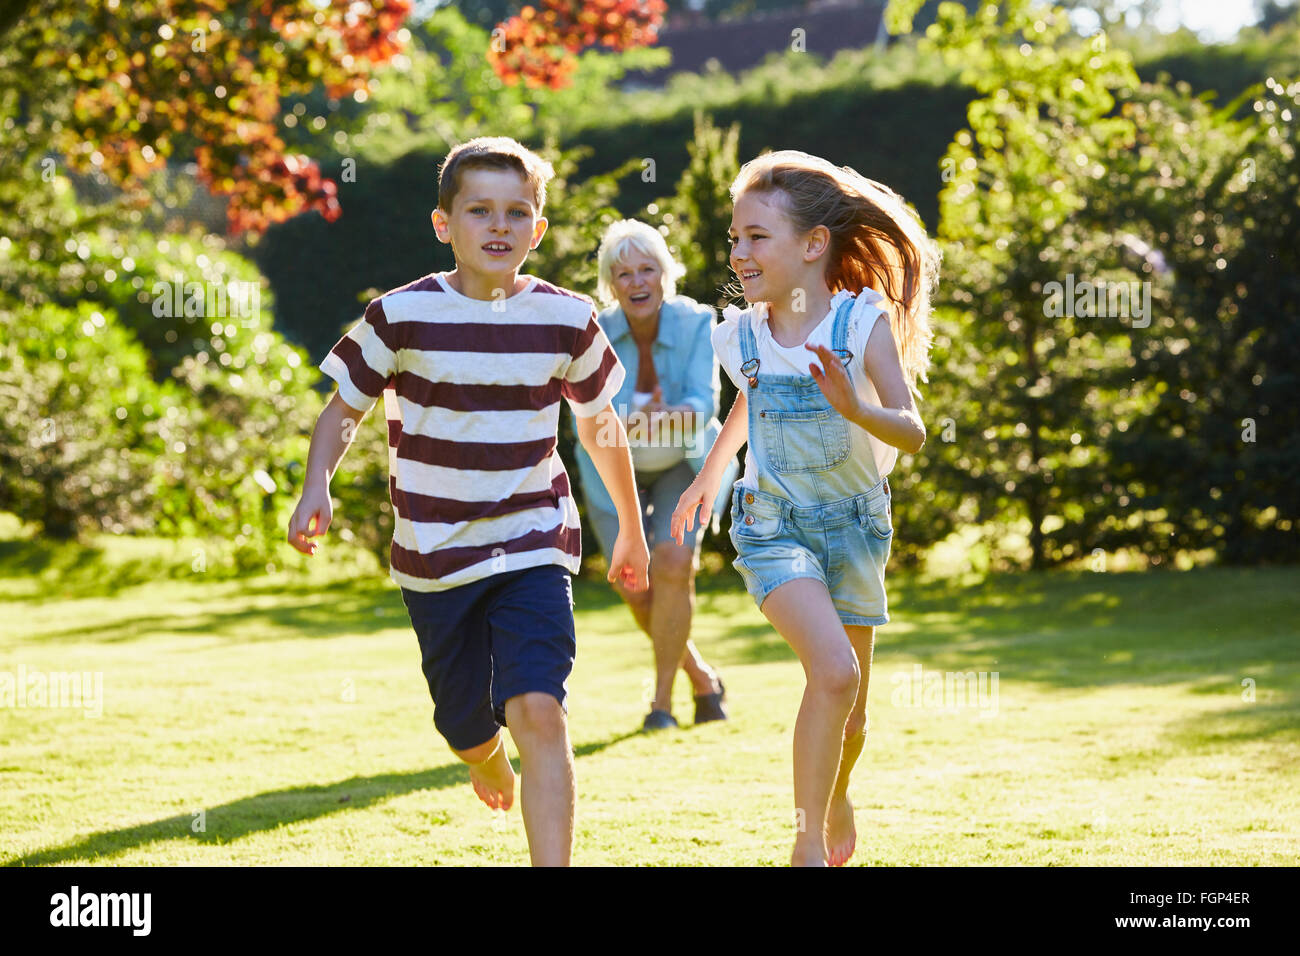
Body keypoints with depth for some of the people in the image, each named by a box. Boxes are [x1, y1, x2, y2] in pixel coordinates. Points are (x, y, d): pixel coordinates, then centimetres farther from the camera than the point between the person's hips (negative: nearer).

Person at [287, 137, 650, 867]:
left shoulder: (567, 320, -5)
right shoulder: (402, 317, -10)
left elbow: (599, 424, 11)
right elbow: (344, 410, 3)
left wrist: (632, 530, 21)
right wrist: (317, 486, -17)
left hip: (535, 546, -1)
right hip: (435, 554, 1)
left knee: (538, 710, -20)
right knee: (466, 724, 13)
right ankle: (489, 760, 52)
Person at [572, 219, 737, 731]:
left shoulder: (696, 324, -22)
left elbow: (703, 404, -31)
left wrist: (665, 418, -51)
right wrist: (636, 415, -43)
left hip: (684, 463, -1)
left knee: (673, 564, -23)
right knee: (636, 588, -7)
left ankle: (662, 699, -9)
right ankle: (702, 678, 21)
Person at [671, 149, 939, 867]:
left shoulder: (864, 324, -15)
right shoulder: (741, 338, -7)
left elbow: (912, 434, -23)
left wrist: (854, 408, -42)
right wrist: (708, 475, 28)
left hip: (854, 527, 1)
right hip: (772, 528, 0)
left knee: (850, 714, 12)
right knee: (833, 672, -24)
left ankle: (836, 800, 46)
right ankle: (808, 844, -13)